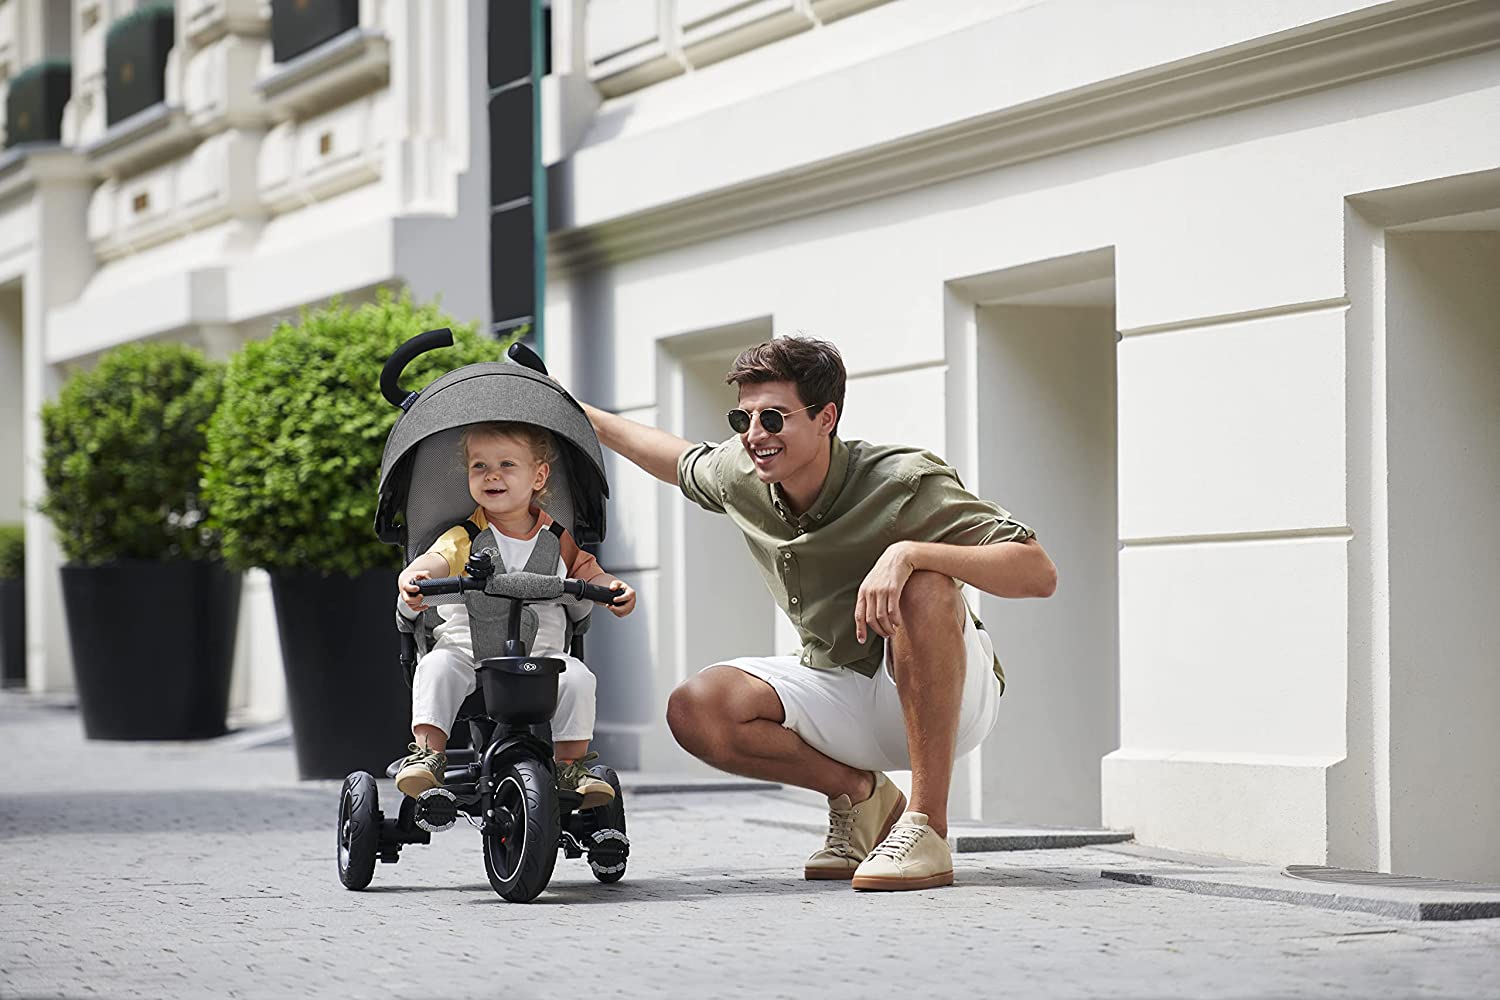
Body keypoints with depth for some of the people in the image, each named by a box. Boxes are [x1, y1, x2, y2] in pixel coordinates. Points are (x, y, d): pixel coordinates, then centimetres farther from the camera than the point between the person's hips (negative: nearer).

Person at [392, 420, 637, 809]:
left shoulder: (558, 540, 10)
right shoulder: (463, 538, 0)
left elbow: (586, 572, 17)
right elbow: (434, 561, -16)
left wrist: (613, 588, -6)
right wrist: (413, 578, -40)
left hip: (541, 652, 1)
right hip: (465, 650, -1)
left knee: (576, 677, -25)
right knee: (436, 667, -29)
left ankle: (570, 763, -12)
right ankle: (428, 753, -25)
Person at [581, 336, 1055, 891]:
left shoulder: (903, 483, -23)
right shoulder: (741, 475, -6)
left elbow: (1039, 574, -32)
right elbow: (683, 460, 21)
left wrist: (908, 552, -44)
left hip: (952, 694, -5)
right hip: (841, 694, 5)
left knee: (923, 586, -37)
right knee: (696, 710, -20)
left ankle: (927, 826, -31)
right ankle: (860, 794, 2)